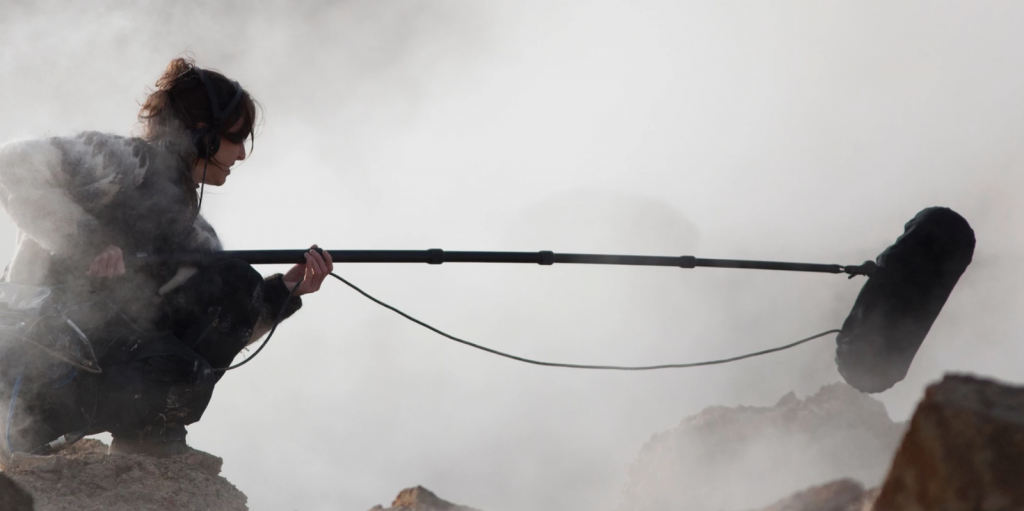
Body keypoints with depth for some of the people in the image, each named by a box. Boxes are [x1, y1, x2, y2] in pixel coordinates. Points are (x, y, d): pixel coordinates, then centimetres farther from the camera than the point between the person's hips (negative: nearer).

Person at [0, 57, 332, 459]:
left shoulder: (190, 231, 16)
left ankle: (151, 435, -1)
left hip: (106, 352, 8)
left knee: (237, 285, -3)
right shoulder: (122, 161, -7)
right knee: (179, 373, -27)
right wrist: (82, 237, -27)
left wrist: (287, 290, -1)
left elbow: (229, 327, 13)